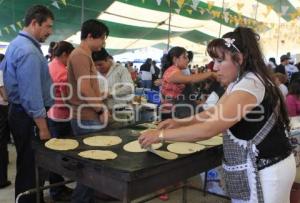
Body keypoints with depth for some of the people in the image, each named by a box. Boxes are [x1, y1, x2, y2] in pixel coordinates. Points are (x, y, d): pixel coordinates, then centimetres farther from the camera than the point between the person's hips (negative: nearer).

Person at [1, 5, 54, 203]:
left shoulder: (17, 44, 12)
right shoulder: (29, 51, -22)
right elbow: (32, 94, -25)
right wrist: (43, 127, -21)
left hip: (20, 112, 11)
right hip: (29, 117, -11)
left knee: (27, 165, 20)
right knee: (30, 167, 0)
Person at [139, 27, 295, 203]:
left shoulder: (250, 85, -25)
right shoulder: (240, 82, 9)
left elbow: (208, 130, -31)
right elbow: (215, 113, 12)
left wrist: (161, 134, -24)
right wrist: (180, 122, -1)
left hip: (265, 170, -9)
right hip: (257, 165, 9)